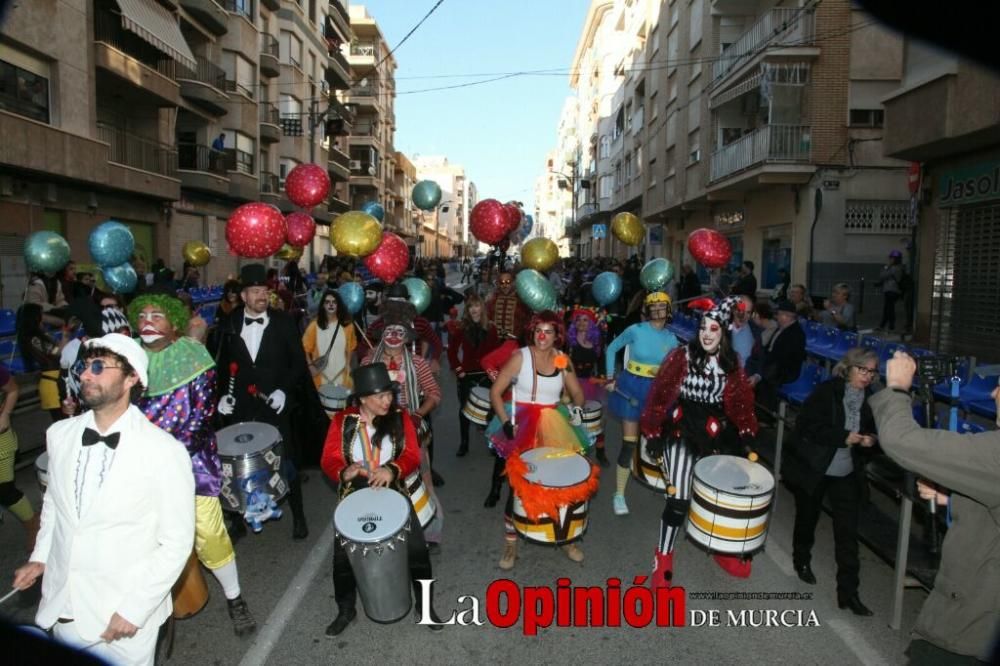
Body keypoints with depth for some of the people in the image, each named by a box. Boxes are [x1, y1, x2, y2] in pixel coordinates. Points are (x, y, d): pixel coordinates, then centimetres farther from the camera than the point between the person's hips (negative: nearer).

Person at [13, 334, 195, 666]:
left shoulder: (165, 452, -21)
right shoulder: (60, 434, -2)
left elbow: (177, 541, -15)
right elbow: (53, 501, 16)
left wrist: (135, 609, -14)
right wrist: (40, 557, 6)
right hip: (61, 609, 5)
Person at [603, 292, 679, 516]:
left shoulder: (671, 339, 1)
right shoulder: (636, 330, -9)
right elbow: (611, 349, 0)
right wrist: (610, 377, -5)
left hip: (656, 391, 4)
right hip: (631, 386, -4)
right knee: (629, 441, -5)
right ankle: (619, 494, 5)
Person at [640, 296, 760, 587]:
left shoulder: (731, 364, 4)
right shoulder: (681, 356, -8)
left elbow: (739, 402, 11)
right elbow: (661, 395, -8)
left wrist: (746, 432, 0)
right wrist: (653, 433, -10)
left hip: (715, 435, 4)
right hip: (682, 432, -4)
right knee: (679, 498, -7)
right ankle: (664, 558, 11)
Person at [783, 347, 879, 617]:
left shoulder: (870, 398, -2)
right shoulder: (827, 391, -15)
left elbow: (871, 428, 13)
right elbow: (805, 426, -20)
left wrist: (869, 439, -10)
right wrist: (844, 436, -24)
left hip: (847, 474, 3)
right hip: (814, 469, -3)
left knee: (848, 533, -1)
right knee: (807, 519, 17)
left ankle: (848, 592, 8)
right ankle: (802, 561, 42)